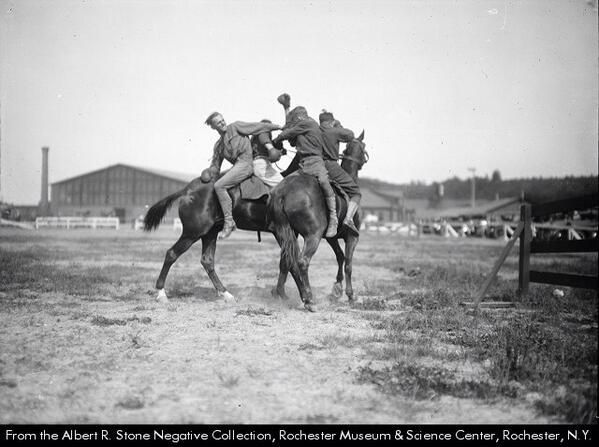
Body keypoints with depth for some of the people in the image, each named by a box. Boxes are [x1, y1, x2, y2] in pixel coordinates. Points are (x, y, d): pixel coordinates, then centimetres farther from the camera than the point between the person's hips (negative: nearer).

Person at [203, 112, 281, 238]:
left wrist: (278, 127, 7)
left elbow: (258, 126, 6)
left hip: (245, 163, -9)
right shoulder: (218, 145, 21)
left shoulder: (235, 127, 5)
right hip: (237, 166, 9)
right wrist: (209, 172, -2)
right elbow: (215, 165, 21)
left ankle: (229, 221, -22)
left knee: (219, 186, -22)